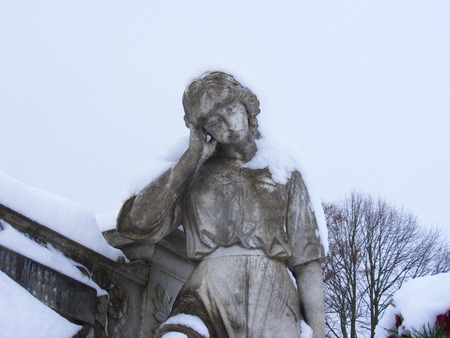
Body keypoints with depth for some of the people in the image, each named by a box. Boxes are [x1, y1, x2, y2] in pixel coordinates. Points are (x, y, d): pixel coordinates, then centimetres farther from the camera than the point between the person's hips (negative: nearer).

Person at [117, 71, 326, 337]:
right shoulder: (194, 174, 16)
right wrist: (192, 156, 4)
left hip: (273, 298, 1)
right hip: (210, 295, 0)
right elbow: (138, 224, 0)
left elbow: (307, 257, 13)